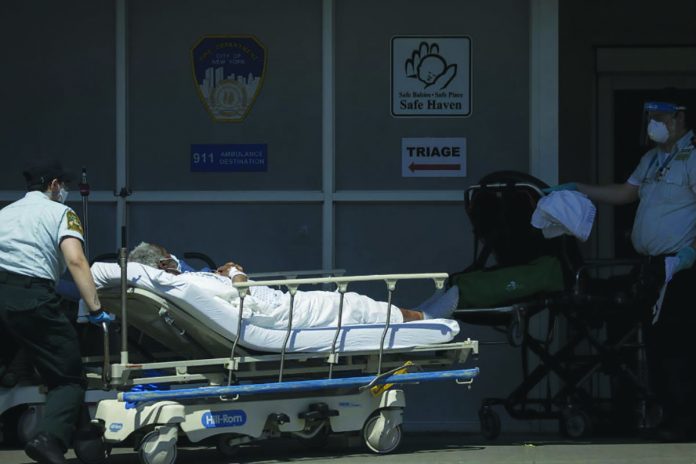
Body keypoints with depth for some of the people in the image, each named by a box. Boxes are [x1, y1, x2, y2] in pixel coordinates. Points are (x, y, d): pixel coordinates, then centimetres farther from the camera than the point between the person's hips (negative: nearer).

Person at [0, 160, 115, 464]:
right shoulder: (59, 212, 11)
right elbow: (75, 260, -5)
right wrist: (95, 309, -9)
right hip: (31, 297, -5)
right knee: (68, 379, 1)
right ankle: (50, 439, -22)